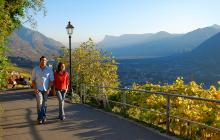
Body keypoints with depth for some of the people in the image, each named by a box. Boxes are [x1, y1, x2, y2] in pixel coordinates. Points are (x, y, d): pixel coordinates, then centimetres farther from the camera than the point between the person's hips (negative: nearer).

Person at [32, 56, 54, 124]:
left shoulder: (49, 70, -2)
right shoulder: (35, 69, -1)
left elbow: (51, 80, 1)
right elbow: (33, 80, 4)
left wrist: (49, 89, -8)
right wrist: (35, 88, -7)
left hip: (46, 90, 1)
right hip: (38, 90, -1)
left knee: (44, 104, 9)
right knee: (39, 103, -13)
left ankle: (44, 117, 24)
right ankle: (39, 118, -6)